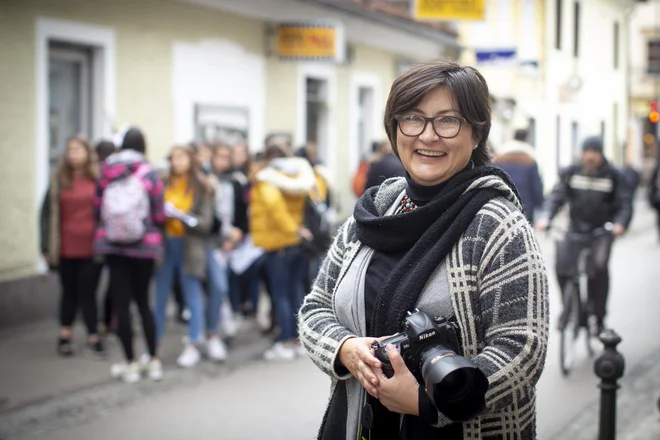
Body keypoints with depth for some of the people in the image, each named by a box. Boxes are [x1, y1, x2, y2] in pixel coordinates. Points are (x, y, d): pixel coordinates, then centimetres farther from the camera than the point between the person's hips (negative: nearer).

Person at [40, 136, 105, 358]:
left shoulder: (99, 179, 1)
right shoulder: (58, 180, 4)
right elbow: (47, 213, 4)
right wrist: (47, 247, 0)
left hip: (92, 248, -2)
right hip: (66, 249, 2)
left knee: (87, 293, 1)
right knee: (69, 292, 12)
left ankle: (93, 338, 9)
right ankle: (64, 336, 23)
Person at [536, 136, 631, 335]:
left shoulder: (613, 176, 1)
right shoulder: (570, 173, 3)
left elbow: (625, 204, -3)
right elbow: (556, 196, -5)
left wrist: (620, 223, -24)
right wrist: (545, 217, -23)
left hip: (602, 231, -2)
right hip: (575, 228, 2)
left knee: (599, 266, -23)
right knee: (562, 264, -18)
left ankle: (599, 317, -8)